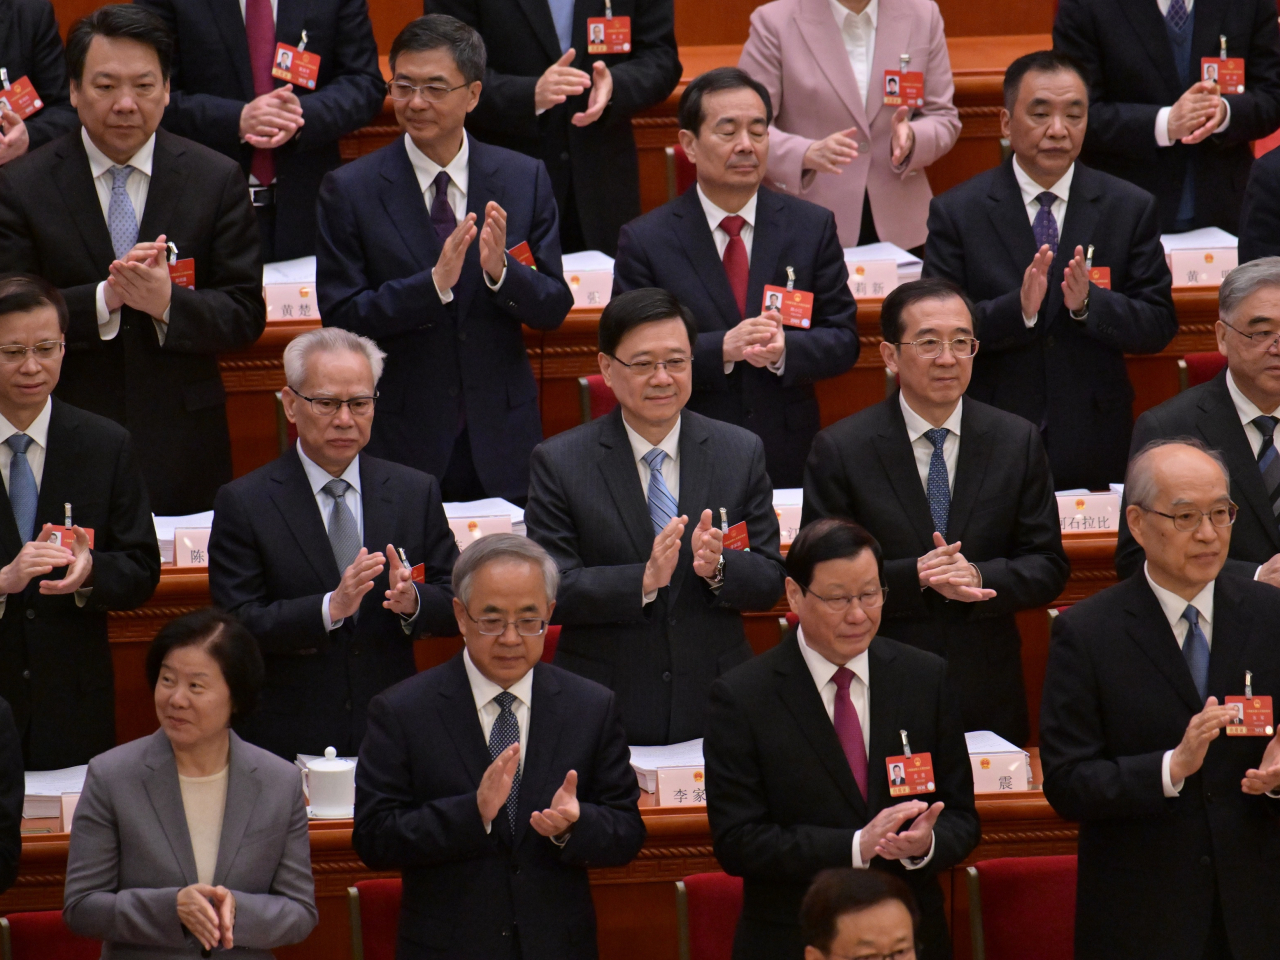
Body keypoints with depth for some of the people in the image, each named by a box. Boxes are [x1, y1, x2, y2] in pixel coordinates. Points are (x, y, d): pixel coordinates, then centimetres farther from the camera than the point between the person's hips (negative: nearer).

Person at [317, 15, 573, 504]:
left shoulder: (525, 179, 3)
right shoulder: (349, 190, -3)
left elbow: (554, 308, 2)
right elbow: (340, 317, -9)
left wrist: (501, 271, -19)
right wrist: (434, 283, -22)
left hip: (501, 444, 2)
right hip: (398, 445, -2)